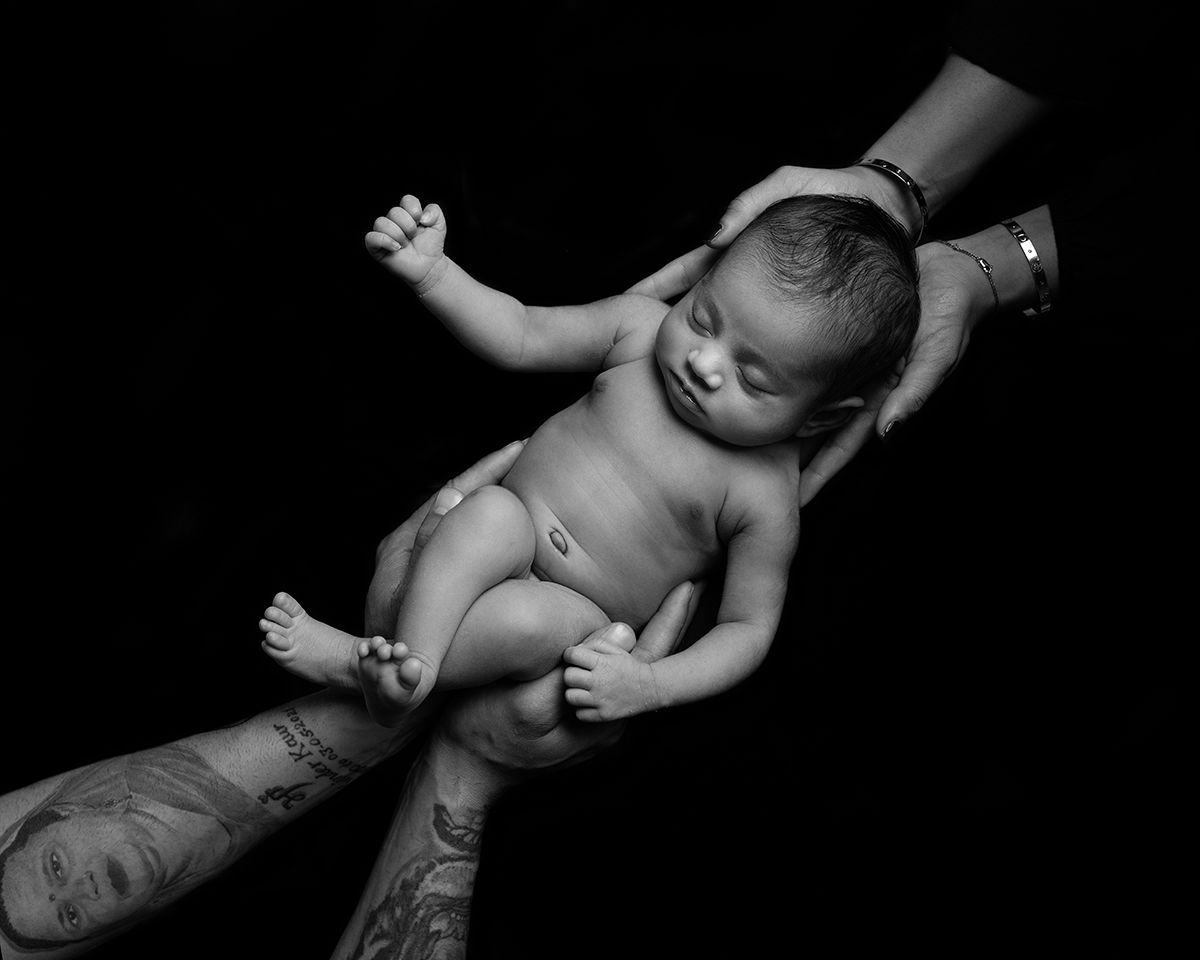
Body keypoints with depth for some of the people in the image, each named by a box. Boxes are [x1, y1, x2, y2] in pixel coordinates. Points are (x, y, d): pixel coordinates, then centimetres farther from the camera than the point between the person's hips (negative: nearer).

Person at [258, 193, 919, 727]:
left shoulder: (764, 497, -18)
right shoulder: (640, 327, -10)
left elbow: (749, 626, -13)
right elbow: (521, 337, -5)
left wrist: (649, 686, -27)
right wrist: (431, 273, -20)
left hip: (579, 620, -3)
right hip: (496, 541, 3)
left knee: (532, 620, -36)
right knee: (495, 511, -31)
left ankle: (358, 663, -26)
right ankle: (413, 668, -34)